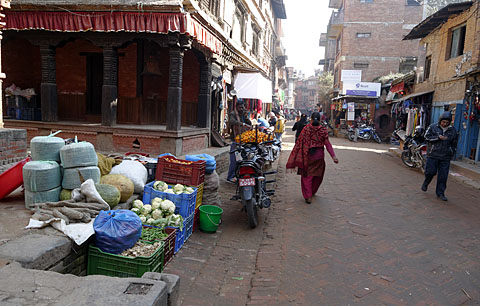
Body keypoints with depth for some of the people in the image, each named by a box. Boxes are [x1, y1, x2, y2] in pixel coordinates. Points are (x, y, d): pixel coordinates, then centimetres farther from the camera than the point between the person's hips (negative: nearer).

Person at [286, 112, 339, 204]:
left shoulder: (306, 129, -6)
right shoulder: (323, 130, -4)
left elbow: (299, 142, -7)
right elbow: (327, 144, -10)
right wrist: (333, 156, -11)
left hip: (308, 155, -1)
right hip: (319, 155, 1)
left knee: (307, 176, 8)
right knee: (317, 175, 21)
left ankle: (308, 196, 2)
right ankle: (312, 192, 37)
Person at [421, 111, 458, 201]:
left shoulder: (453, 130, 8)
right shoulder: (432, 127, 1)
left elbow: (454, 143, 16)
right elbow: (427, 137, -5)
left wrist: (451, 154, 12)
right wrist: (438, 137, -16)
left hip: (445, 157, 2)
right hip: (432, 155, -2)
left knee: (443, 176, 1)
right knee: (430, 171, -4)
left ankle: (440, 193, 10)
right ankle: (425, 183, 28)